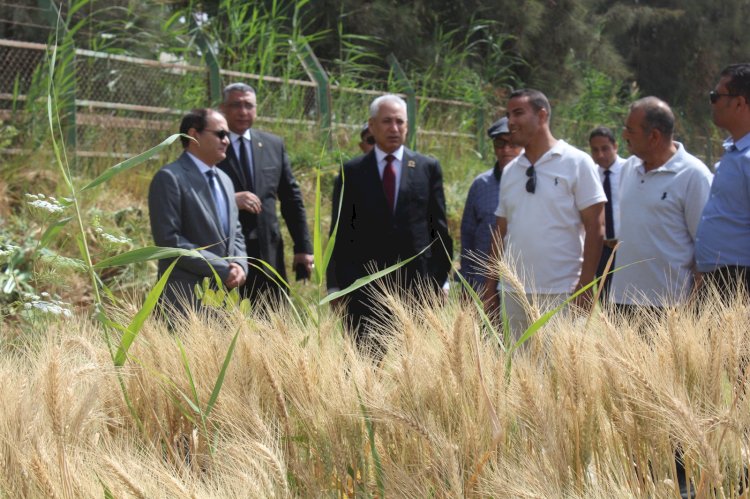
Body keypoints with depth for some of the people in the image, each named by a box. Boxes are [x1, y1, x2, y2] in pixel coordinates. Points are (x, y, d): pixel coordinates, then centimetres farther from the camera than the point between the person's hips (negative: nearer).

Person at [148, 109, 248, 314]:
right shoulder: (169, 178, -8)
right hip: (186, 300, -7)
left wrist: (239, 265, -1)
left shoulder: (224, 180, 19)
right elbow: (169, 239, -16)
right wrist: (222, 269, -16)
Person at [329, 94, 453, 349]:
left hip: (418, 284, 1)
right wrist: (337, 287, 0)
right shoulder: (351, 172, 6)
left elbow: (439, 227, 9)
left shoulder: (428, 168, 8)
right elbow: (340, 233, 6)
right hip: (364, 287, 0)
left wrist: (440, 279, 4)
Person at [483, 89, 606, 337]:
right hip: (513, 292, 5)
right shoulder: (510, 171, 13)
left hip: (560, 293, -5)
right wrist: (490, 288, 11)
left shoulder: (577, 163, -2)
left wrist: (584, 287, -12)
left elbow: (595, 230, -6)